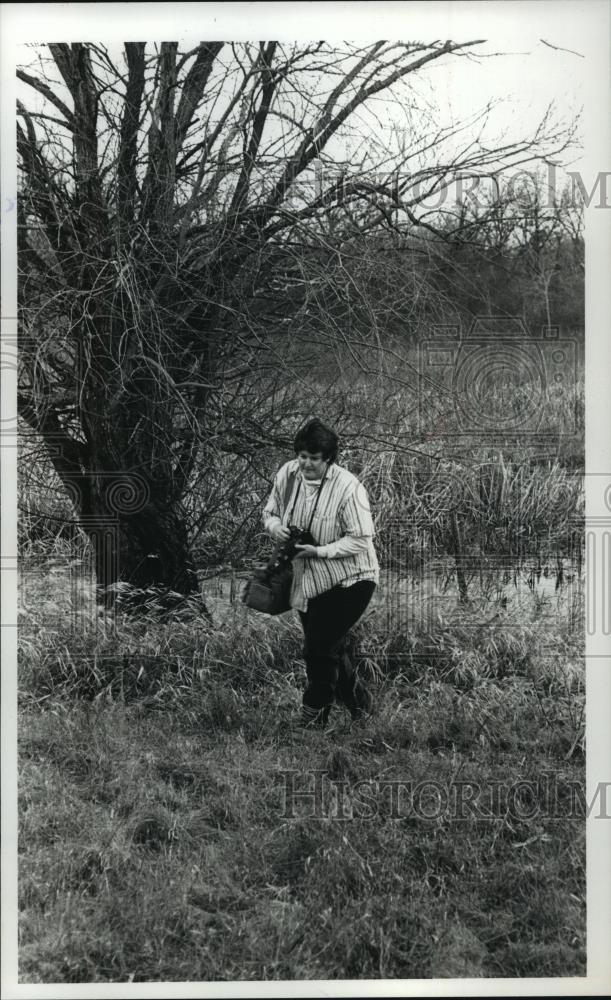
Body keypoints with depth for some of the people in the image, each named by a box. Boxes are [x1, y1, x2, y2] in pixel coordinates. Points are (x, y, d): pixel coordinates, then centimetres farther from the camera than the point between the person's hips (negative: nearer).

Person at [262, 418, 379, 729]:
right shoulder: (287, 475, -4)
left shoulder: (348, 488, -21)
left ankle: (313, 715, 11)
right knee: (330, 648, 16)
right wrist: (275, 527, -13)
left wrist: (320, 551, -28)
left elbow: (360, 540, -20)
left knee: (320, 648, -8)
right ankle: (357, 697, 39)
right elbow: (270, 513, 11)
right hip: (307, 581, 6)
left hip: (350, 580, -6)